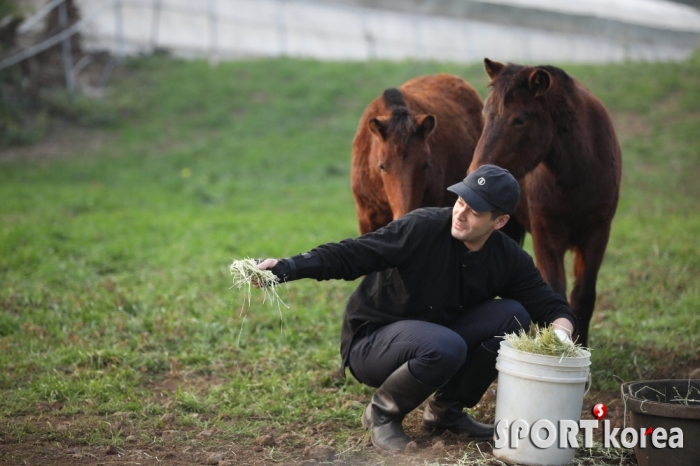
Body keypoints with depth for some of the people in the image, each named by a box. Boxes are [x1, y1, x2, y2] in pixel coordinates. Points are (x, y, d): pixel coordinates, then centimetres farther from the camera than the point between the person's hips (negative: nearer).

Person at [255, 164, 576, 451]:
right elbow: (350, 254, -25)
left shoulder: (509, 259, -6)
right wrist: (288, 267, -38)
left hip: (436, 341, 6)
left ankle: (446, 411, 1)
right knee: (445, 346, -36)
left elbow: (553, 307, -2)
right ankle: (382, 414, -6)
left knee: (512, 315, -14)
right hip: (371, 342, -5)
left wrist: (560, 333, -26)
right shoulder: (423, 227, -22)